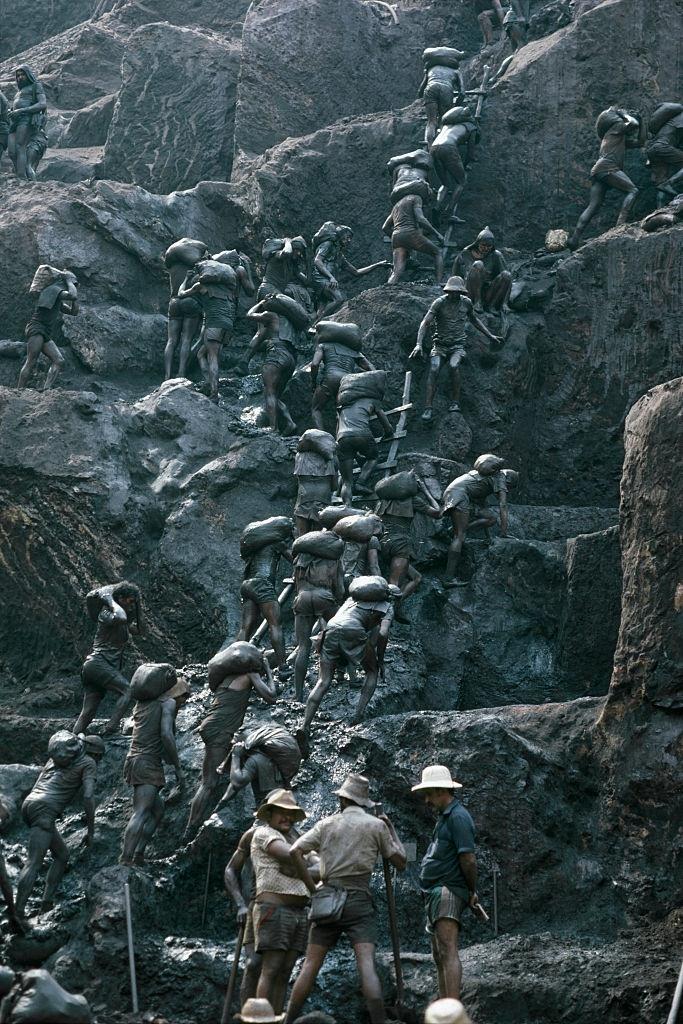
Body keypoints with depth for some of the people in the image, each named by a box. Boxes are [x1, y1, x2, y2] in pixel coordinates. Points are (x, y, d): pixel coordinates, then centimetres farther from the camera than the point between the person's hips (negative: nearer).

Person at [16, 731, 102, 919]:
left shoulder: (56, 758, 29)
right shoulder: (89, 763, 6)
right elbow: (88, 796, -7)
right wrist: (91, 830, 0)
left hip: (28, 804, 8)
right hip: (44, 811, -8)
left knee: (62, 856, 19)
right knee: (34, 864, -16)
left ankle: (47, 904, 9)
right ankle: (18, 914, -27)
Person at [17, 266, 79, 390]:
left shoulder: (58, 300, 24)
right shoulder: (53, 289, -6)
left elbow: (73, 311, 26)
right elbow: (72, 296, -21)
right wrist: (69, 281, -3)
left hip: (45, 336, 9)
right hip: (36, 329, -9)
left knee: (59, 361, -8)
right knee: (31, 362, -16)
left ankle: (46, 389, -19)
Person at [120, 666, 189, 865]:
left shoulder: (142, 705, 21)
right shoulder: (168, 703, -2)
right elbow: (166, 735, -15)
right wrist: (178, 768, -12)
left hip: (133, 760, 9)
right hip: (148, 763, -8)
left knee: (157, 811, 17)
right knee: (141, 813, -18)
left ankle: (138, 856, 6)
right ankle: (125, 860, -30)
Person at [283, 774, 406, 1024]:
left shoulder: (327, 824, 10)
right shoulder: (376, 825, 5)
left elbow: (295, 852, -1)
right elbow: (400, 862, 11)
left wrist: (311, 887, 2)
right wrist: (391, 829, 22)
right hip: (359, 900, -2)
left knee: (310, 965, 6)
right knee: (366, 963, -14)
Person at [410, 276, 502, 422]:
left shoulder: (466, 302, 4)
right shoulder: (439, 303, -7)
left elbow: (474, 320, 25)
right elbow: (425, 323, -13)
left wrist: (490, 336, 29)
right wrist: (419, 344, -27)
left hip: (457, 346, 1)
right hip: (440, 345, -1)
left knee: (453, 366, -31)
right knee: (434, 370, -26)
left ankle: (455, 403, -23)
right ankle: (428, 409, -28)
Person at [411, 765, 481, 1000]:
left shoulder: (458, 817, -12)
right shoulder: (444, 817, 21)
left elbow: (468, 859, -17)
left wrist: (472, 891, -8)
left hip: (448, 891, -11)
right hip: (435, 892, 11)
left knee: (447, 949, -21)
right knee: (439, 955, 15)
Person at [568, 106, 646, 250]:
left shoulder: (622, 139, 34)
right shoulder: (617, 126, 9)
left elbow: (640, 142, 36)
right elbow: (633, 124, -7)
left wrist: (641, 120, 35)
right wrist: (625, 115, 13)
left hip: (597, 172, 9)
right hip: (607, 167, -9)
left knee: (593, 207, 1)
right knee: (632, 190, -12)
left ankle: (575, 239, -10)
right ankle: (621, 222, -30)